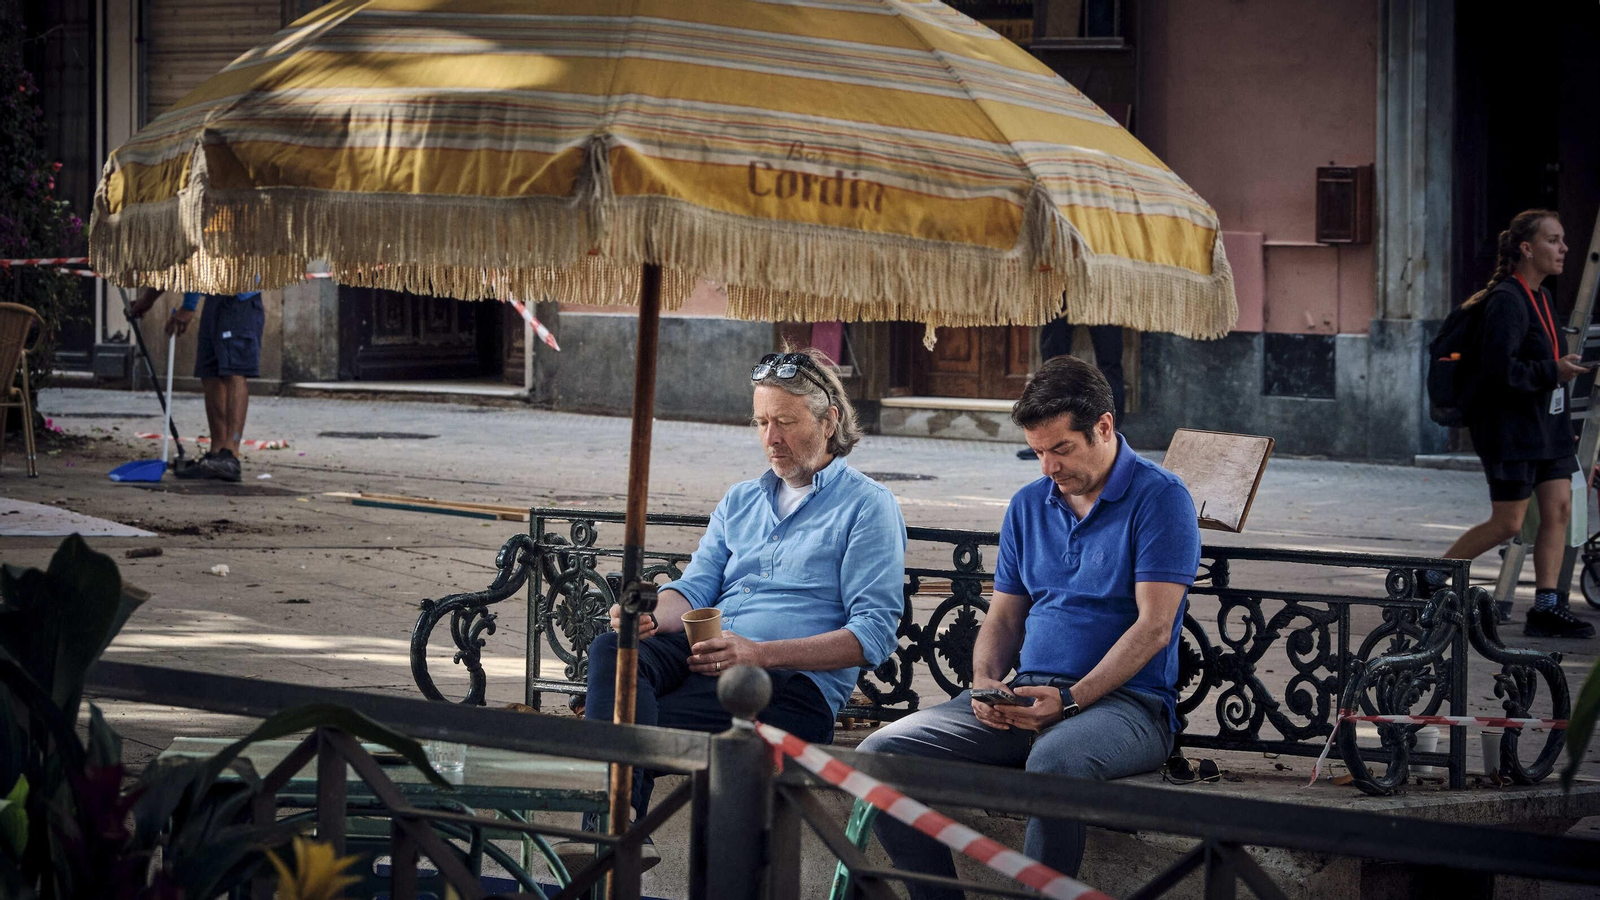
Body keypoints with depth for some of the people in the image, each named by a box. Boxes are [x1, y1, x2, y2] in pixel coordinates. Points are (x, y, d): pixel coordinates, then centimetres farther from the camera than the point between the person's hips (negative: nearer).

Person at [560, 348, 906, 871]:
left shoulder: (868, 507, 5)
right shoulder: (739, 502, 28)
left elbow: (872, 636, -5)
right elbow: (696, 590, 17)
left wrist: (761, 653, -17)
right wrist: (651, 615, -10)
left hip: (795, 679, -5)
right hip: (702, 653, 6)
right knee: (611, 650, -30)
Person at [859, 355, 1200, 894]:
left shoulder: (1160, 499, -4)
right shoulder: (1029, 505, 18)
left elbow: (1153, 628, -11)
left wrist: (1071, 699, -21)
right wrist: (986, 683, -3)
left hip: (1124, 699, -6)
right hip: (1025, 693, 6)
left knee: (1056, 760, -42)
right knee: (881, 754, -13)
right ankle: (937, 895, -7)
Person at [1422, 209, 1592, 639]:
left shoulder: (1541, 298, 13)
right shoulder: (1506, 300, -17)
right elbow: (1500, 369, -25)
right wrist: (1553, 372, -24)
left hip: (1546, 422, 9)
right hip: (1511, 426, -9)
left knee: (1559, 507, 1)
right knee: (1508, 523, -3)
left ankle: (1546, 607, 4)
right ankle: (1432, 579, 12)